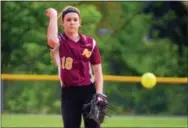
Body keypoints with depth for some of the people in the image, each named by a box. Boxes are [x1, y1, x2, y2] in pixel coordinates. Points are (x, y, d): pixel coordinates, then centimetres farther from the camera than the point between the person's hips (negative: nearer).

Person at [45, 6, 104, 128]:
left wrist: (99, 94, -5)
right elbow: (52, 40, -28)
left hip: (89, 90, 1)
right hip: (69, 92, -1)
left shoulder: (90, 42, 6)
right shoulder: (59, 41, 0)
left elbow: (97, 70, 7)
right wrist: (53, 16, -16)